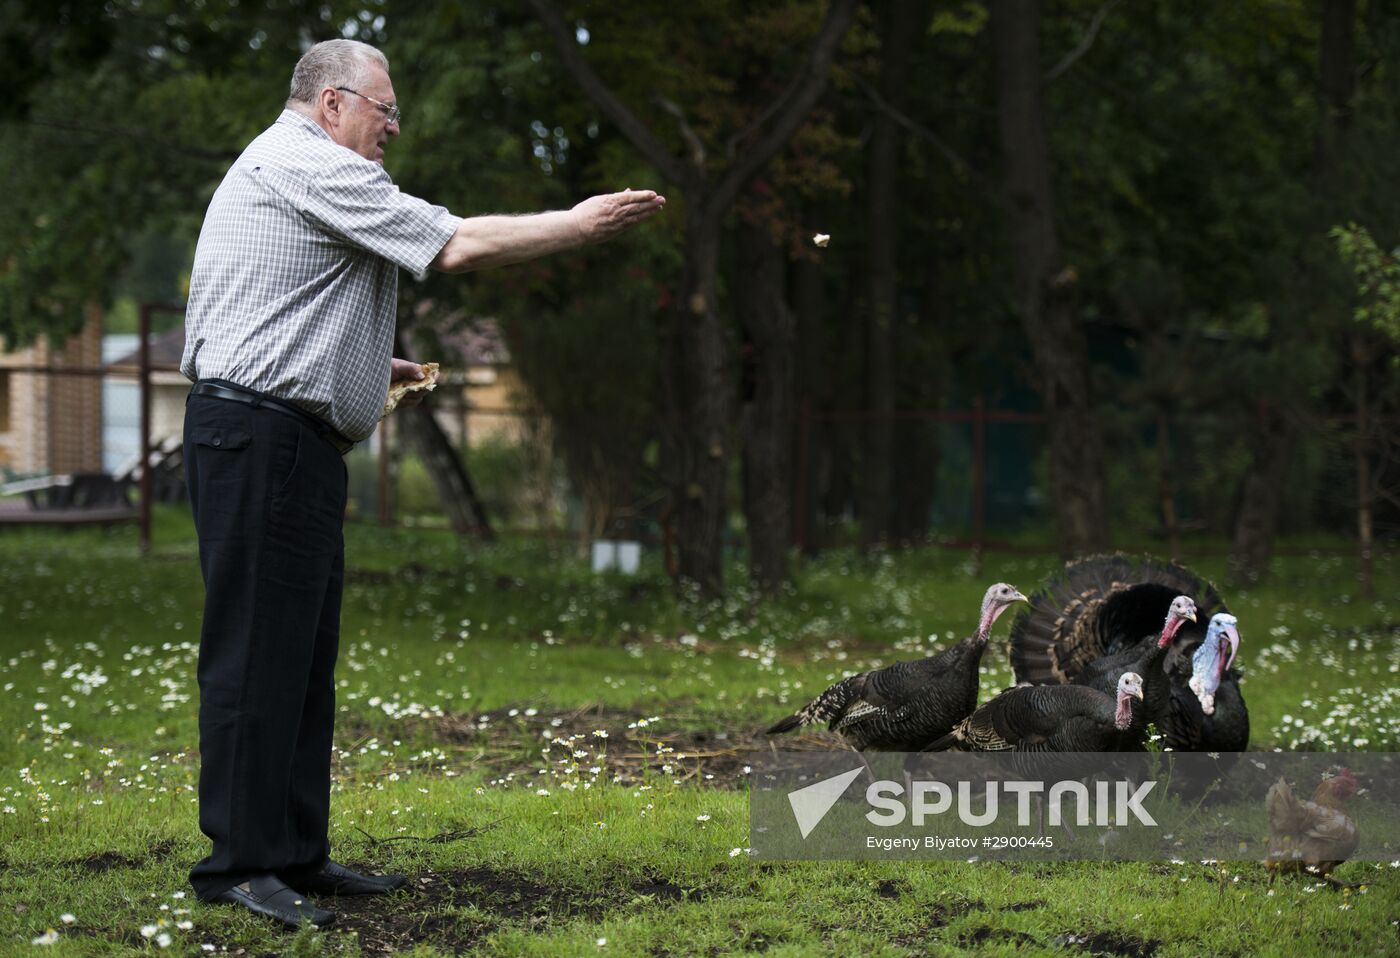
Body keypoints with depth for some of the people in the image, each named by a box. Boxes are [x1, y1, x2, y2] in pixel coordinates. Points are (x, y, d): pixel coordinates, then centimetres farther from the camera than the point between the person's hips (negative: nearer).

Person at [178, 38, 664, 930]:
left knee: (305, 654, 11)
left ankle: (296, 853, 14)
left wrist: (369, 369, 21)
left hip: (293, 444, 11)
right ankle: (239, 863, -7)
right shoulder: (312, 167, -10)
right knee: (259, 651, -10)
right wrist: (578, 223, -4)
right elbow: (457, 246, -14)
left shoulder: (280, 168, 24)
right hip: (263, 435, -11)